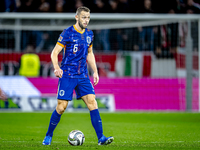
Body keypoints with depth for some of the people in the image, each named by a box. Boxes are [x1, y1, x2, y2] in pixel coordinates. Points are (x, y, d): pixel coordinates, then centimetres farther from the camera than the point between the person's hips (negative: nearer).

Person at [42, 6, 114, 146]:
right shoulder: (67, 33, -7)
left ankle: (101, 138, -11)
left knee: (92, 102, -9)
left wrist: (95, 71, 16)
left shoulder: (89, 34, 10)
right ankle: (48, 136, 11)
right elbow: (54, 53, -7)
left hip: (83, 76, 5)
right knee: (62, 106, -7)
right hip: (67, 75, -5)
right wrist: (56, 68, -24)